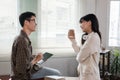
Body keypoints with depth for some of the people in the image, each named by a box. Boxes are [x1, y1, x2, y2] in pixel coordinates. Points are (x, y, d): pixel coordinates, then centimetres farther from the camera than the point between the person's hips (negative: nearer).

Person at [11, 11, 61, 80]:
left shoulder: (24, 38, 8)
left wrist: (35, 58, 1)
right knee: (57, 74, -1)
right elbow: (24, 68, -26)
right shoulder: (23, 41, -24)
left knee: (57, 73, 17)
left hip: (26, 70, 10)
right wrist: (35, 60, -11)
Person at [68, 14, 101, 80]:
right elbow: (79, 52, 16)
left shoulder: (93, 37, -18)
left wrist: (78, 57, 3)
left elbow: (80, 58, -19)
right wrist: (73, 40, 17)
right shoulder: (88, 37, 11)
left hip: (89, 74, -9)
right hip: (85, 73, 9)